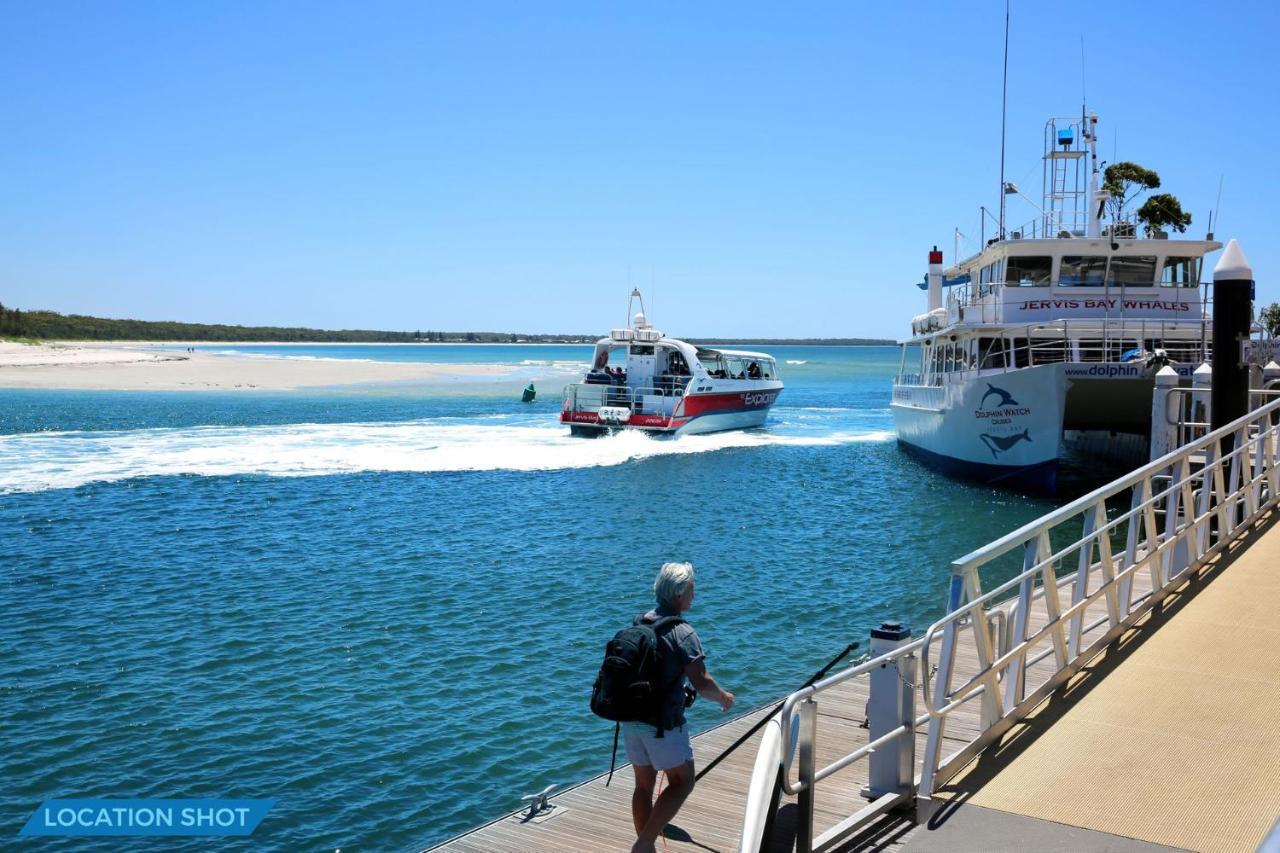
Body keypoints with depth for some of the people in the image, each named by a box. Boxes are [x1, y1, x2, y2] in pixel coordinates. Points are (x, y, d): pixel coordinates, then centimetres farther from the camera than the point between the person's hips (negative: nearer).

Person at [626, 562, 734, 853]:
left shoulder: (640, 624, 6)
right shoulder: (683, 632, -16)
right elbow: (701, 683, -21)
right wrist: (723, 697, -1)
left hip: (631, 717, 7)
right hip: (663, 722, -7)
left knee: (644, 784, 16)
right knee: (682, 782, 8)